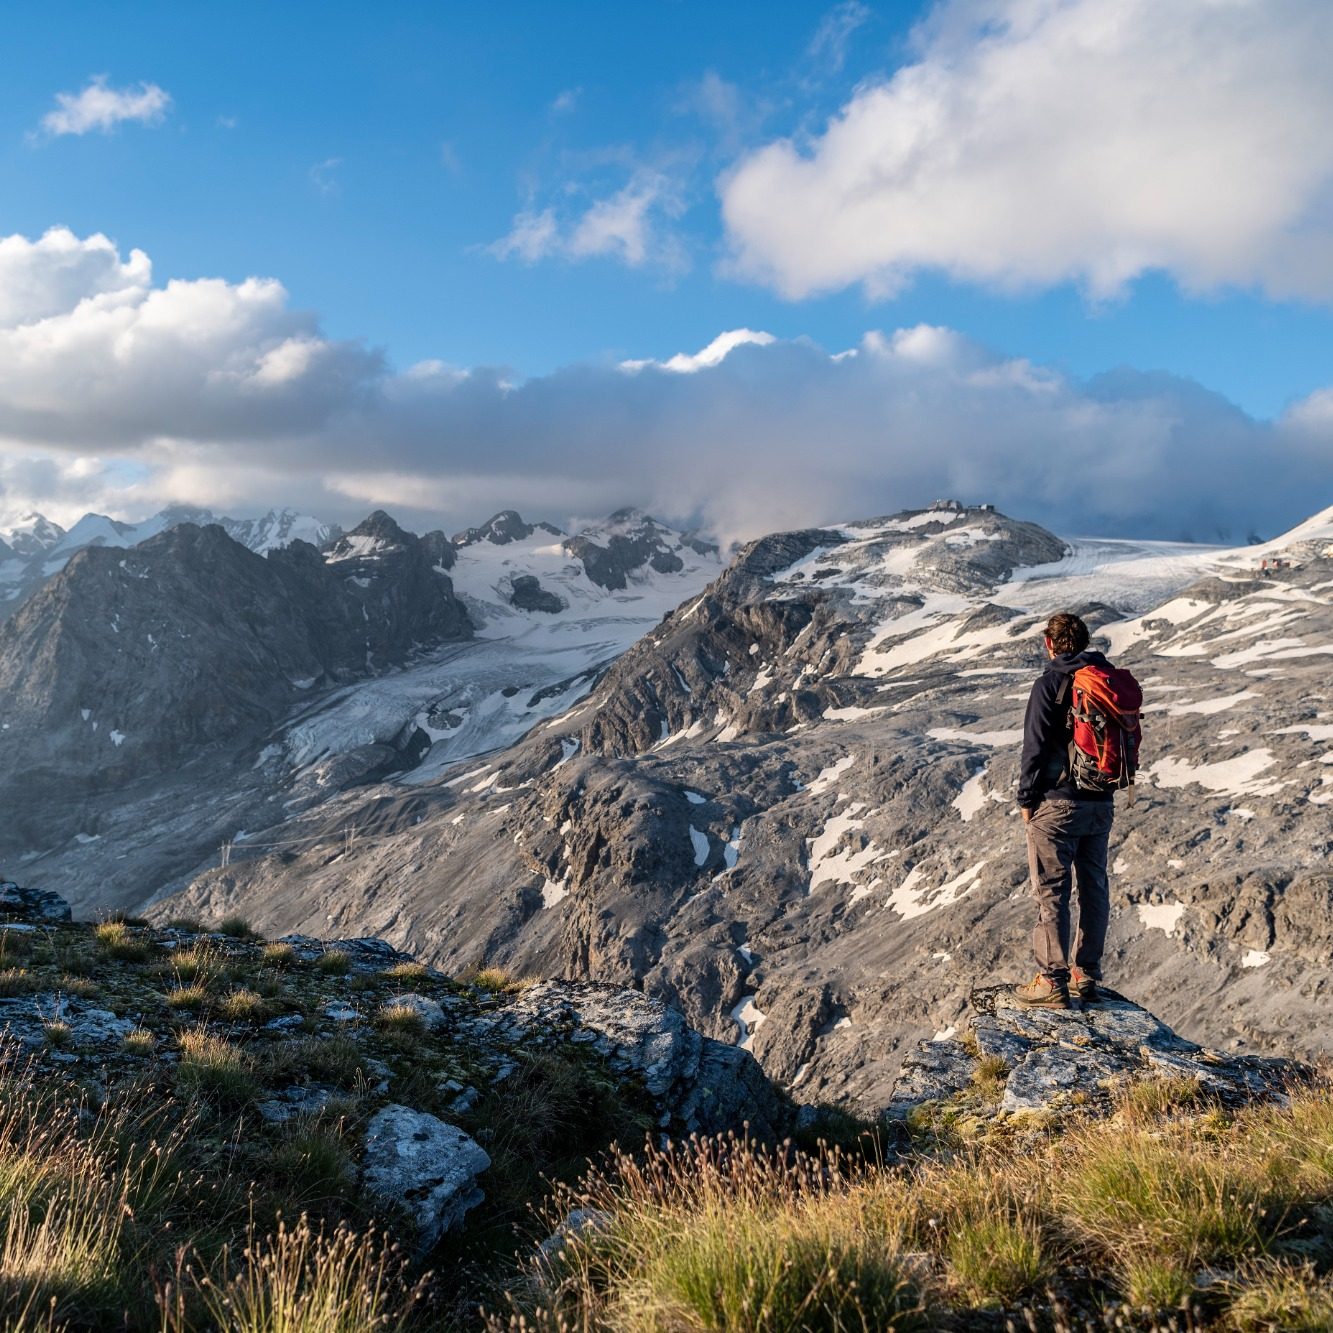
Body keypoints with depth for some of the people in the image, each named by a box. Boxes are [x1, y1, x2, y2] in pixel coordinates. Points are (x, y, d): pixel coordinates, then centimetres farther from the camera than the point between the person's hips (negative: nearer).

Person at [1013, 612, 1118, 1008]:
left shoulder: (1049, 684, -12)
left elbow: (1035, 746, -12)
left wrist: (1026, 799, -3)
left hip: (1057, 804, -7)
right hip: (1101, 803, 7)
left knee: (1051, 891, -1)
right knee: (1094, 887, 13)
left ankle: (1052, 981, 1)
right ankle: (1086, 975, 21)